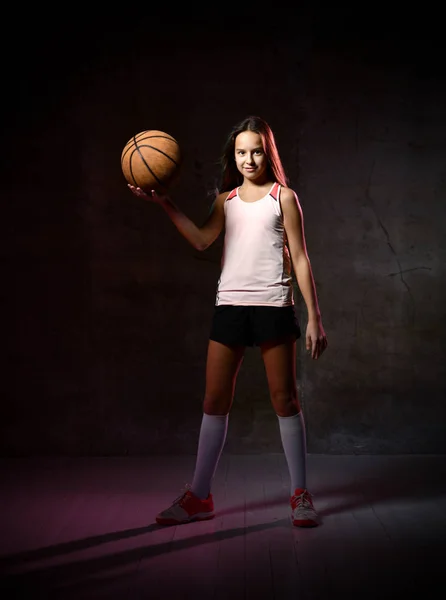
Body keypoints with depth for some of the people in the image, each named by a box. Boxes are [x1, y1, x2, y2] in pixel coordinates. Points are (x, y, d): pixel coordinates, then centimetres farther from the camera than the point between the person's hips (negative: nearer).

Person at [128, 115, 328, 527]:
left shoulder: (283, 196, 4)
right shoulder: (226, 200, 15)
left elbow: (300, 259, 1)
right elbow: (202, 240, -3)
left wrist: (314, 317, -3)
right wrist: (165, 205, -9)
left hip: (273, 305, -3)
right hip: (229, 304, 4)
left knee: (284, 398, 1)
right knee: (215, 399, 5)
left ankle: (300, 494, 13)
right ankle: (199, 496, 15)